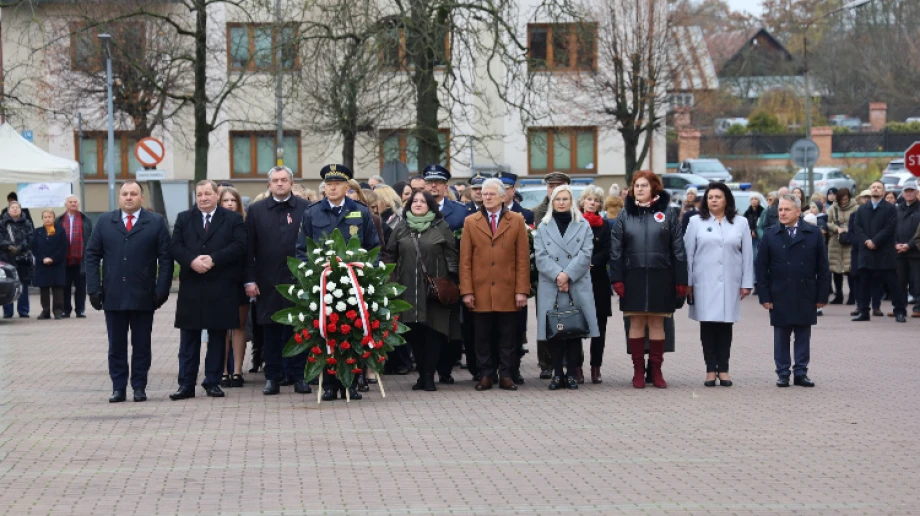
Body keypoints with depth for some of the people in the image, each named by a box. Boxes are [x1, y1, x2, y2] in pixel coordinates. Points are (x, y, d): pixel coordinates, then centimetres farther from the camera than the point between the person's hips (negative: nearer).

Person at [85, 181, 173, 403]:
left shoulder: (156, 222, 4)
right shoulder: (105, 221, 9)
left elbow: (165, 258, 0)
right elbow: (92, 256, 8)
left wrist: (162, 290, -8)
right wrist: (94, 288, -2)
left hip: (143, 296, -1)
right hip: (113, 296, 2)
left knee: (141, 344, 4)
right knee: (116, 344, 4)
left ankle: (139, 386, 12)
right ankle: (118, 387, 9)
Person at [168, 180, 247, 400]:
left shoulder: (233, 219, 5)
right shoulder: (183, 219, 11)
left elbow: (239, 246, -7)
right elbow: (176, 247, 2)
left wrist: (213, 259, -17)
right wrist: (192, 260, -17)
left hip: (221, 289, -1)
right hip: (191, 289, 1)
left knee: (218, 337, 5)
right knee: (189, 338, 2)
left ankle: (213, 382, 12)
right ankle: (186, 384, 4)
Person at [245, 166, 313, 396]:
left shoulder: (306, 209, 3)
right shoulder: (256, 210, 6)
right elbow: (249, 248, 4)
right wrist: (250, 280, -3)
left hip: (298, 280, -1)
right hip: (268, 281, 1)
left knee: (298, 329, 3)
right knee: (271, 331, 4)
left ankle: (298, 376, 11)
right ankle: (272, 377, 10)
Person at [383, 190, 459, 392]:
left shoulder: (441, 227, 4)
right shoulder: (401, 228, 11)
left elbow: (452, 255, 3)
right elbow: (389, 255, 12)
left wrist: (451, 282, -3)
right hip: (408, 290, 2)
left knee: (433, 331, -5)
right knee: (414, 333, 2)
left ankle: (428, 375, -1)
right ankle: (422, 373, 10)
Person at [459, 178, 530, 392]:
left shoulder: (516, 221, 6)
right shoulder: (471, 222, 8)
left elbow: (523, 259, 3)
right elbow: (465, 260, 5)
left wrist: (522, 290, -4)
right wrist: (466, 291, -3)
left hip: (508, 292, -1)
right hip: (480, 292, 1)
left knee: (508, 338, 3)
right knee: (483, 338, 3)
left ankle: (506, 375, 9)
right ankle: (485, 375, 8)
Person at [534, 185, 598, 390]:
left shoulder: (583, 226, 9)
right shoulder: (543, 227, 11)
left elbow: (585, 254, -1)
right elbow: (541, 256, 0)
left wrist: (567, 275, -12)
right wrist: (557, 275, -14)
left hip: (577, 287, 0)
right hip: (550, 288, 0)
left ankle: (572, 373, 4)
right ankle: (557, 373, 5)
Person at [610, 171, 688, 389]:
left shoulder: (668, 214, 2)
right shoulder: (625, 216, 6)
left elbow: (678, 249, 2)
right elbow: (615, 250, 4)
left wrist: (681, 281, -2)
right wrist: (617, 279, -5)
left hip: (660, 278, -1)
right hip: (633, 278, 1)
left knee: (657, 323, 4)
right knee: (636, 323, 3)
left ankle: (656, 370, 11)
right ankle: (638, 370, 9)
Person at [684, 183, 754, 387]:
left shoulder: (741, 223, 7)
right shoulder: (696, 222, 5)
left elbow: (747, 255, 6)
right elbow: (688, 254, 4)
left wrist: (746, 283, 1)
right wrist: (687, 282, -1)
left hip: (730, 284, 1)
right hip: (705, 284, -1)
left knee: (726, 325, 3)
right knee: (707, 324, -1)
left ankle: (723, 369, 8)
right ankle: (710, 369, 2)